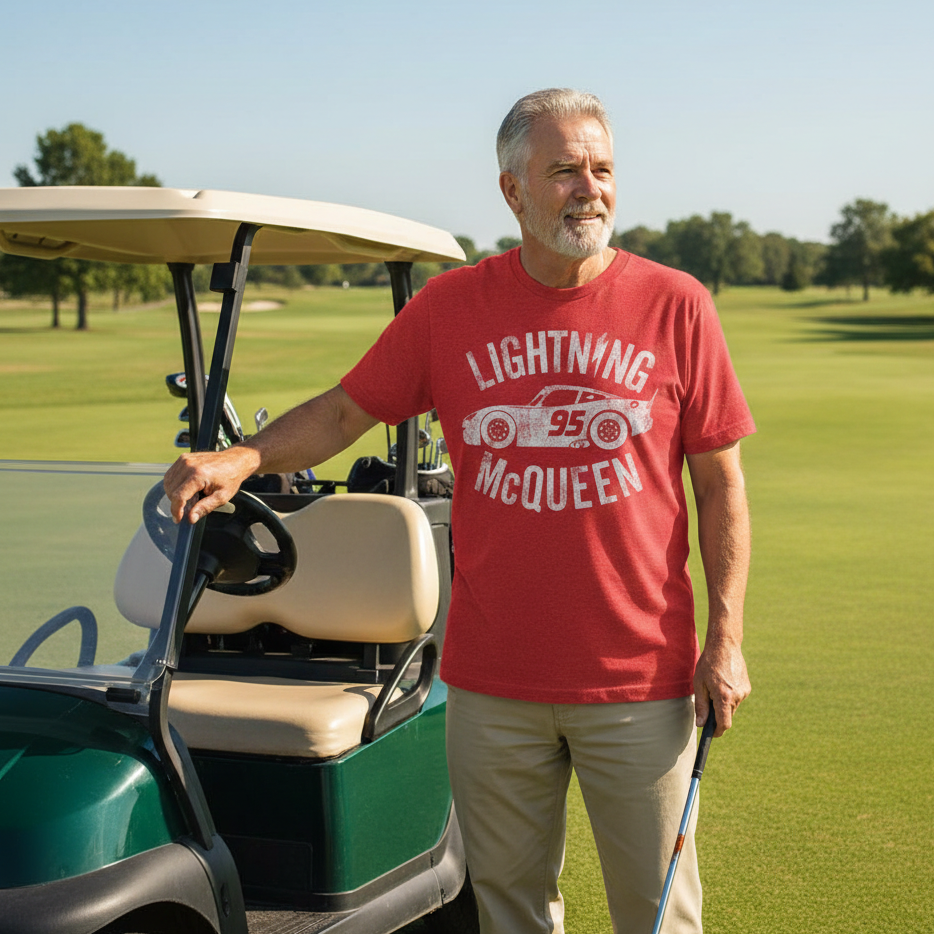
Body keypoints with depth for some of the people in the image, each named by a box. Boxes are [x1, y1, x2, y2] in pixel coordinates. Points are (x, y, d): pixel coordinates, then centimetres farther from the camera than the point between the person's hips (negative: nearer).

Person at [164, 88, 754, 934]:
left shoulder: (675, 305, -2)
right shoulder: (448, 308, 1)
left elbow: (720, 484, 1)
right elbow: (344, 412, 8)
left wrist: (726, 638, -4)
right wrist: (243, 457, -11)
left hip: (639, 679, -1)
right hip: (493, 681, 2)